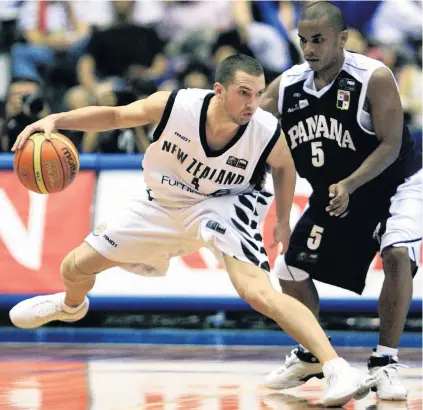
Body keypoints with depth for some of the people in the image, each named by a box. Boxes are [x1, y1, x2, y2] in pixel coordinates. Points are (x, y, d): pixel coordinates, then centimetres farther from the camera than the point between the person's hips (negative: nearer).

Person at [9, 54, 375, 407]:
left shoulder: (268, 133, -27)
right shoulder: (174, 106, -29)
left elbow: (284, 166, -1)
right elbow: (115, 116, -12)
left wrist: (283, 220, 5)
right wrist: (55, 120, -24)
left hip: (224, 204, -3)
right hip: (164, 203, 3)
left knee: (258, 292, -30)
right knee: (75, 267, 11)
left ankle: (338, 369, -31)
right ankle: (71, 305, 50)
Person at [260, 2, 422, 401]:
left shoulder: (374, 77, -24)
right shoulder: (286, 87, -10)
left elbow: (390, 147, -24)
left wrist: (349, 186, -36)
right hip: (332, 193, 5)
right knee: (292, 270, 5)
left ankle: (385, 361, -20)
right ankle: (310, 357, 29)